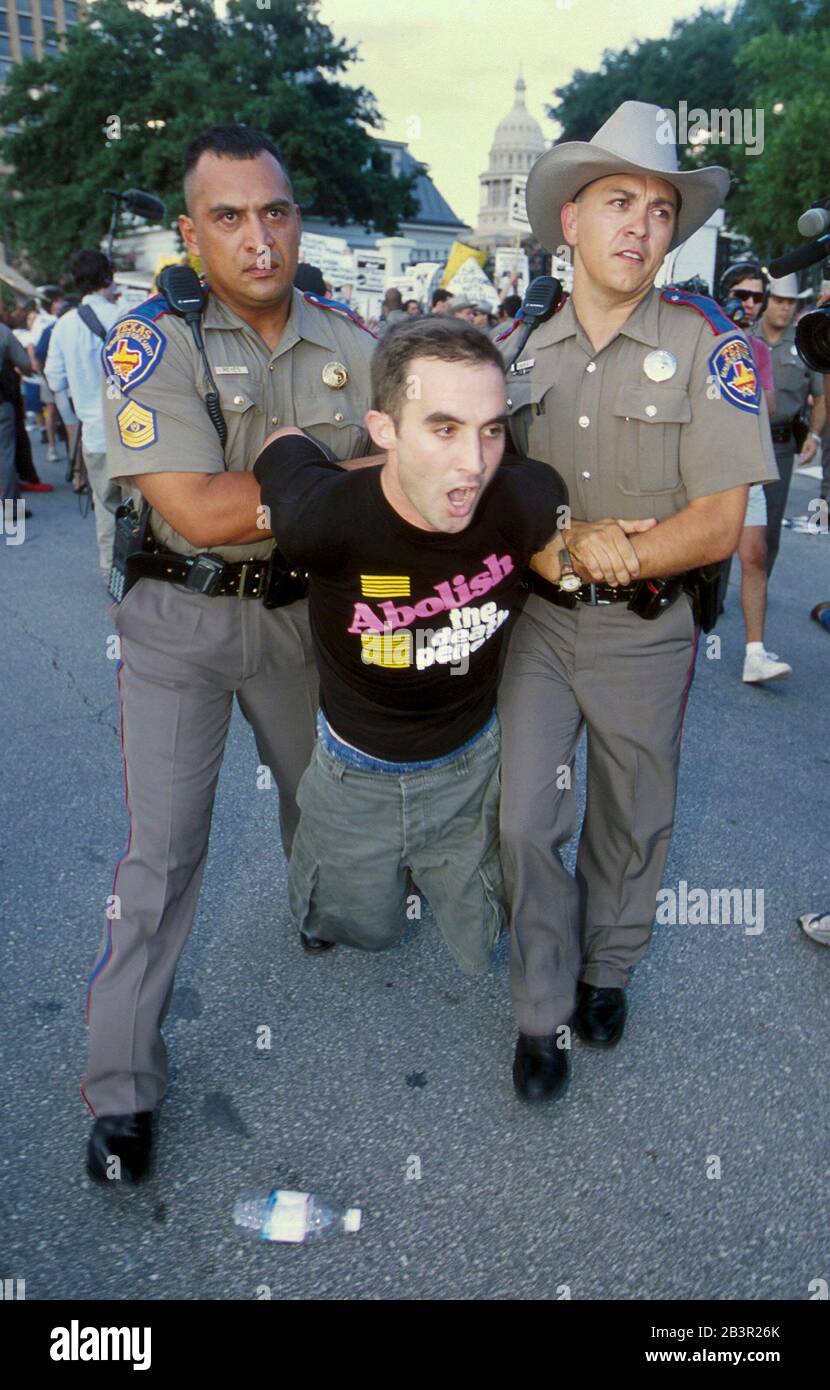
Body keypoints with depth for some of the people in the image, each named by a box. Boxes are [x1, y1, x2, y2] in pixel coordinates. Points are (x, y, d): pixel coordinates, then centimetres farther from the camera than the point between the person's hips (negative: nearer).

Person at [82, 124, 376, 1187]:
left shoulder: (348, 340, -1)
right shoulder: (152, 341, -13)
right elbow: (198, 511, -24)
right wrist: (341, 478, -20)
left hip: (306, 608, 4)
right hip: (182, 617, -4)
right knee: (163, 848, -2)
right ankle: (121, 1089, 13)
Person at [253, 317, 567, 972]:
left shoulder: (527, 501, -29)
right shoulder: (323, 517, -35)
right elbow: (283, 440, -11)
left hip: (469, 764, 1)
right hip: (357, 771, -1)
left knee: (480, 945, 21)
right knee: (365, 929, 25)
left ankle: (453, 869, 53)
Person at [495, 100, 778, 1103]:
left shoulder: (706, 349, -8)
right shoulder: (520, 350, 3)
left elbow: (718, 525, -13)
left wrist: (586, 553, -17)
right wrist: (575, 541, -12)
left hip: (645, 632, -1)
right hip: (538, 620, 2)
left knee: (632, 824, 14)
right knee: (525, 822, 1)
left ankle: (608, 969, 42)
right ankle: (544, 1011, 24)